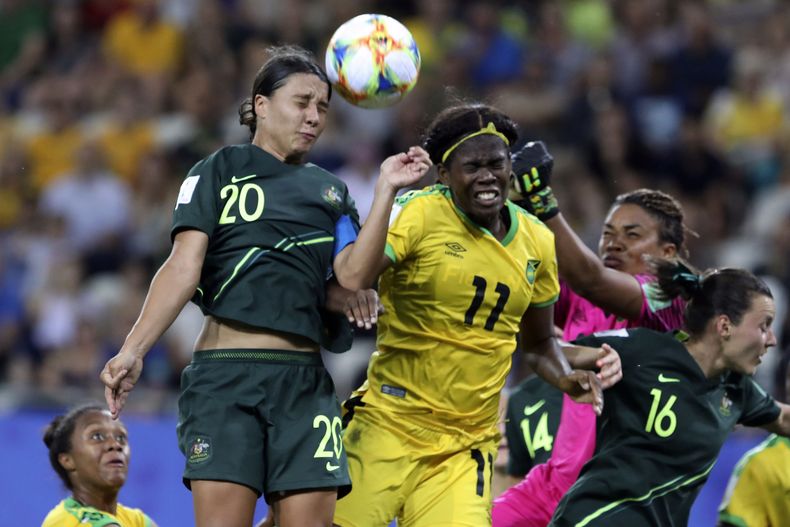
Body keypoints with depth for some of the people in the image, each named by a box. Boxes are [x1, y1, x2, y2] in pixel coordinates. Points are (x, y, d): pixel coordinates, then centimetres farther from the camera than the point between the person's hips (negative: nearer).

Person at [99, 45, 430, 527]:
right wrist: (134, 350, -10)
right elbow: (184, 268, 1)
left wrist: (387, 190, -1)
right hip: (225, 375, -3)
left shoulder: (330, 192, 20)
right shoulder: (221, 171, 9)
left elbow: (353, 275, 5)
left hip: (303, 383, 3)